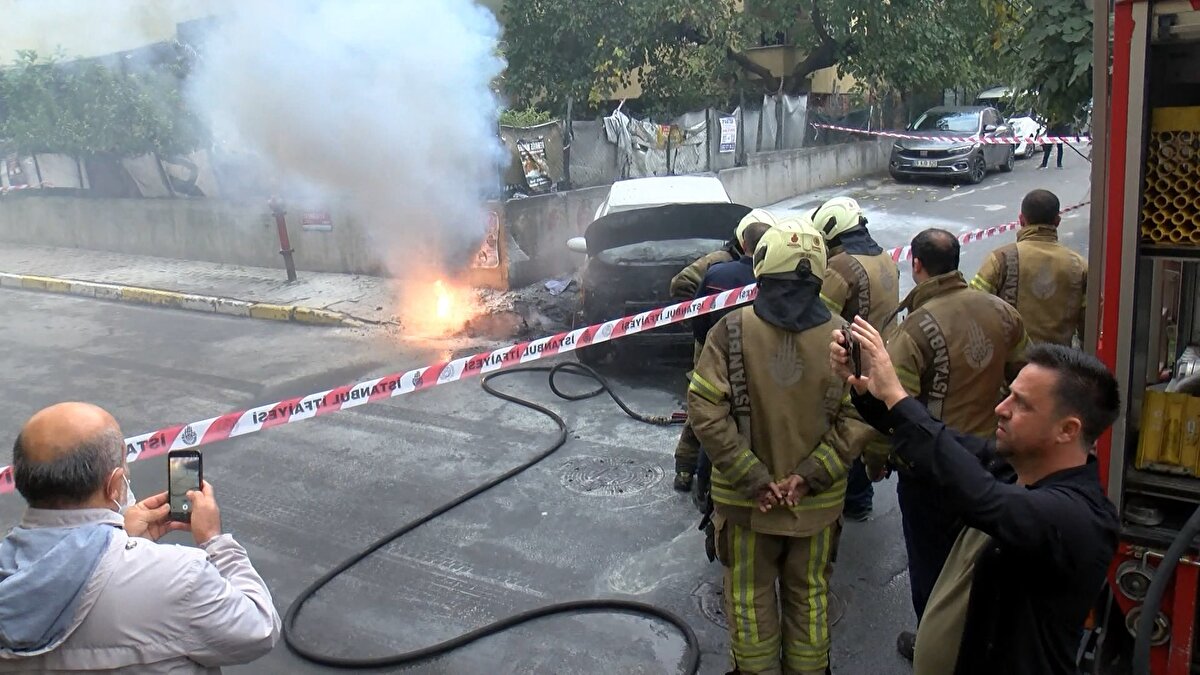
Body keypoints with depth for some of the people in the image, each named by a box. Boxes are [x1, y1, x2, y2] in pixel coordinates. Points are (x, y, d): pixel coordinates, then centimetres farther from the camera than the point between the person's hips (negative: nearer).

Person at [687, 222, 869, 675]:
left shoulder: (731, 330, -15)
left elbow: (706, 412, -18)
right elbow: (856, 418, -11)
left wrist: (752, 479, -13)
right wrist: (810, 476, -10)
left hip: (745, 498, -2)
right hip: (817, 500, 2)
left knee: (750, 595, 17)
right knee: (809, 593, 22)